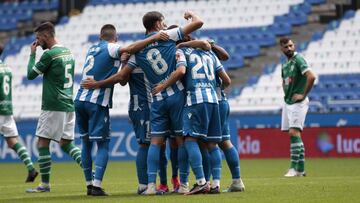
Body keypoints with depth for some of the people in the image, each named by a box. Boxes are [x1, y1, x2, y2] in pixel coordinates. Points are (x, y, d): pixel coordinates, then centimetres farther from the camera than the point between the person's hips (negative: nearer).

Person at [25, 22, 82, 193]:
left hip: (53, 106, -8)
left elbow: (31, 74, -5)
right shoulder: (68, 52, 14)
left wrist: (32, 54, 5)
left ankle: (45, 184, -2)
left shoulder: (50, 54, -13)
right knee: (66, 143, 13)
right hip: (69, 105, 8)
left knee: (42, 143, -2)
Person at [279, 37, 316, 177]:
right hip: (288, 102, 9)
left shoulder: (298, 59, -11)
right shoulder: (284, 65, 14)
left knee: (294, 132, -15)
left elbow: (311, 76, -23)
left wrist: (303, 94, -17)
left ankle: (294, 167, -16)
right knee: (293, 134, 8)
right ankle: (300, 168, 13)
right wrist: (286, 94, 15)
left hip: (298, 102, -9)